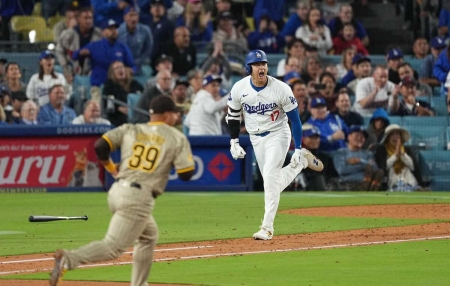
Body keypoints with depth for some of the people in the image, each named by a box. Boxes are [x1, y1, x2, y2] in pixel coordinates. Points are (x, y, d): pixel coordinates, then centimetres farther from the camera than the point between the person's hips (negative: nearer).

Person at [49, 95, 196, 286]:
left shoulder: (130, 130, 12)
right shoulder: (177, 138, 1)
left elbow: (100, 147, 0)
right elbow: (186, 174, -2)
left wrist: (111, 168, 17)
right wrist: (183, 152, 17)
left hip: (116, 191, 7)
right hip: (139, 198, -7)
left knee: (149, 235, 29)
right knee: (113, 247, -13)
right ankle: (69, 259, -35)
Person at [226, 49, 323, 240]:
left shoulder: (281, 89, -20)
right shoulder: (239, 88, -12)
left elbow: (294, 119, -13)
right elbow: (233, 115, 5)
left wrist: (298, 149, -14)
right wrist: (234, 142, 0)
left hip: (277, 135, -4)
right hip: (256, 139, 4)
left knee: (270, 177, -20)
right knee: (275, 183, 9)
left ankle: (267, 228, -16)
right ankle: (302, 162, 38)